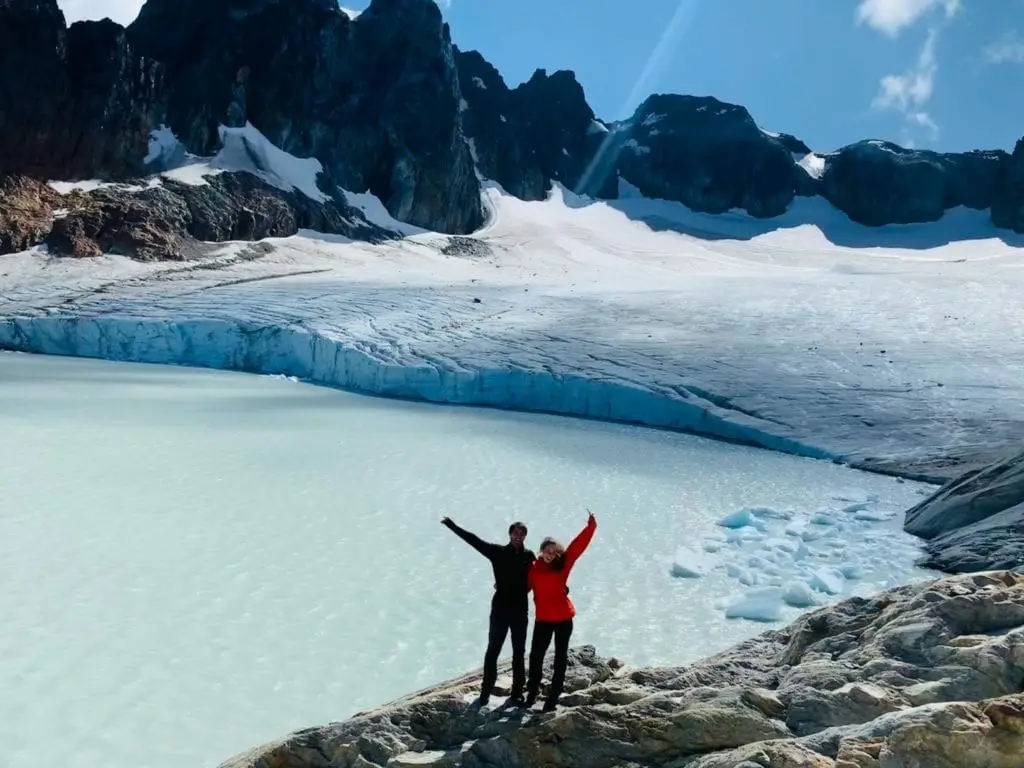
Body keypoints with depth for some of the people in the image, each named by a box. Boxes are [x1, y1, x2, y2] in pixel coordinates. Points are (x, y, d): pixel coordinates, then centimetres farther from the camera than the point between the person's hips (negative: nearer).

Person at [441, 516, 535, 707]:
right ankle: (485, 694, 11)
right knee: (492, 651, 3)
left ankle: (517, 694, 19)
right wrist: (451, 525, -8)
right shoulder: (498, 551, -4)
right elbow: (474, 540, -6)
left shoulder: (529, 556, -1)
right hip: (500, 610, -1)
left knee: (519, 654, 10)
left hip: (520, 611, 1)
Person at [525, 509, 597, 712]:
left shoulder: (563, 564, -4)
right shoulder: (534, 567, -2)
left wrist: (591, 526, -18)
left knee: (560, 657, 7)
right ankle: (532, 693, 25)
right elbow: (526, 586, 8)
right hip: (542, 618, 0)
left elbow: (578, 545, -10)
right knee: (536, 655, 6)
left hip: (563, 617, 0)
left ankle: (553, 697, 18)